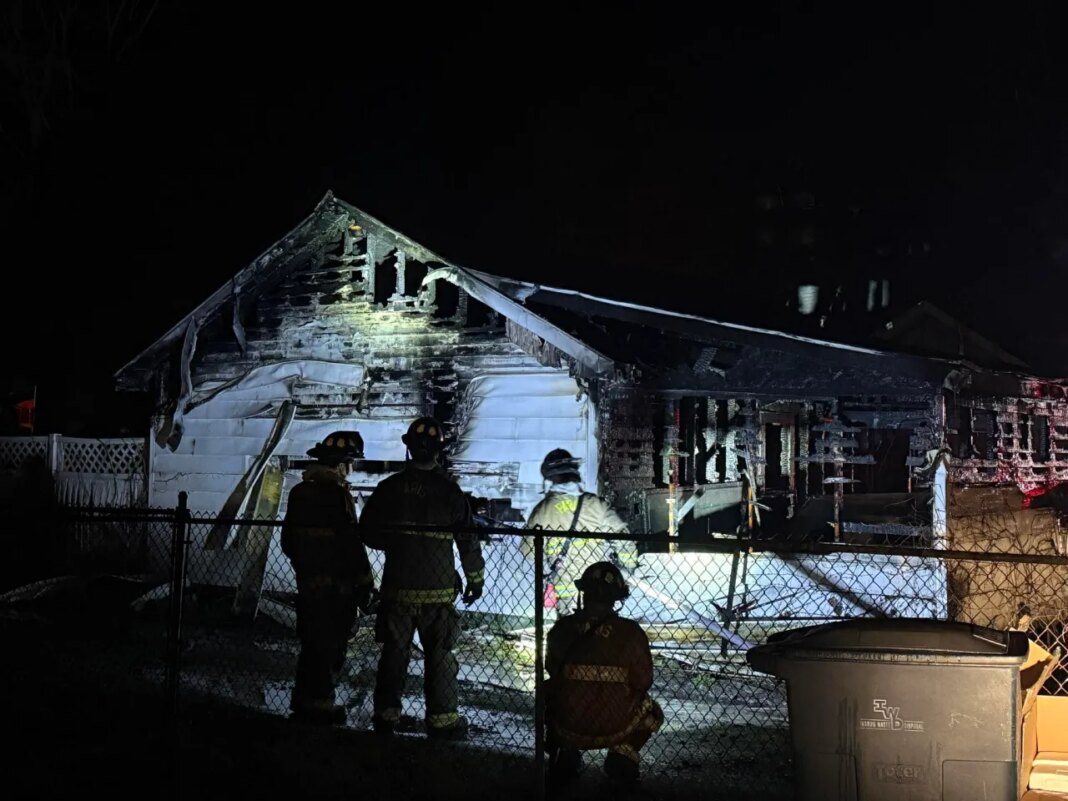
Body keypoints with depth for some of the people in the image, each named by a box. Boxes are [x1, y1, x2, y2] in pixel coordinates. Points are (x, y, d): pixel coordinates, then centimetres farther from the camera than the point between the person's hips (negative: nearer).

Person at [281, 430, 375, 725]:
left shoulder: (299, 492, 8)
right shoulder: (336, 494, -17)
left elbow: (288, 541, 16)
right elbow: (350, 543, -19)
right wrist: (365, 582, -12)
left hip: (307, 582, 8)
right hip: (335, 585, -8)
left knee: (311, 643, 17)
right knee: (331, 646, 1)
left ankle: (302, 700, 25)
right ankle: (319, 703, 5)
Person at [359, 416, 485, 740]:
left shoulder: (389, 488, -2)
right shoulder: (448, 490, -8)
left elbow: (368, 532, 4)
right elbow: (467, 539, -5)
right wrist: (475, 579, 6)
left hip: (396, 588, 2)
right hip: (438, 589, -2)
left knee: (393, 652, 12)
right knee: (439, 656, 6)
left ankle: (385, 715, 17)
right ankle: (442, 720, 10)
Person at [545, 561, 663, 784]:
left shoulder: (563, 628, -9)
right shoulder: (630, 632, -14)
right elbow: (643, 682, -4)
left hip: (566, 727, 1)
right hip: (615, 730, -1)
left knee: (550, 693, 34)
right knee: (652, 712, 29)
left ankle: (566, 754, 16)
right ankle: (623, 754, 5)